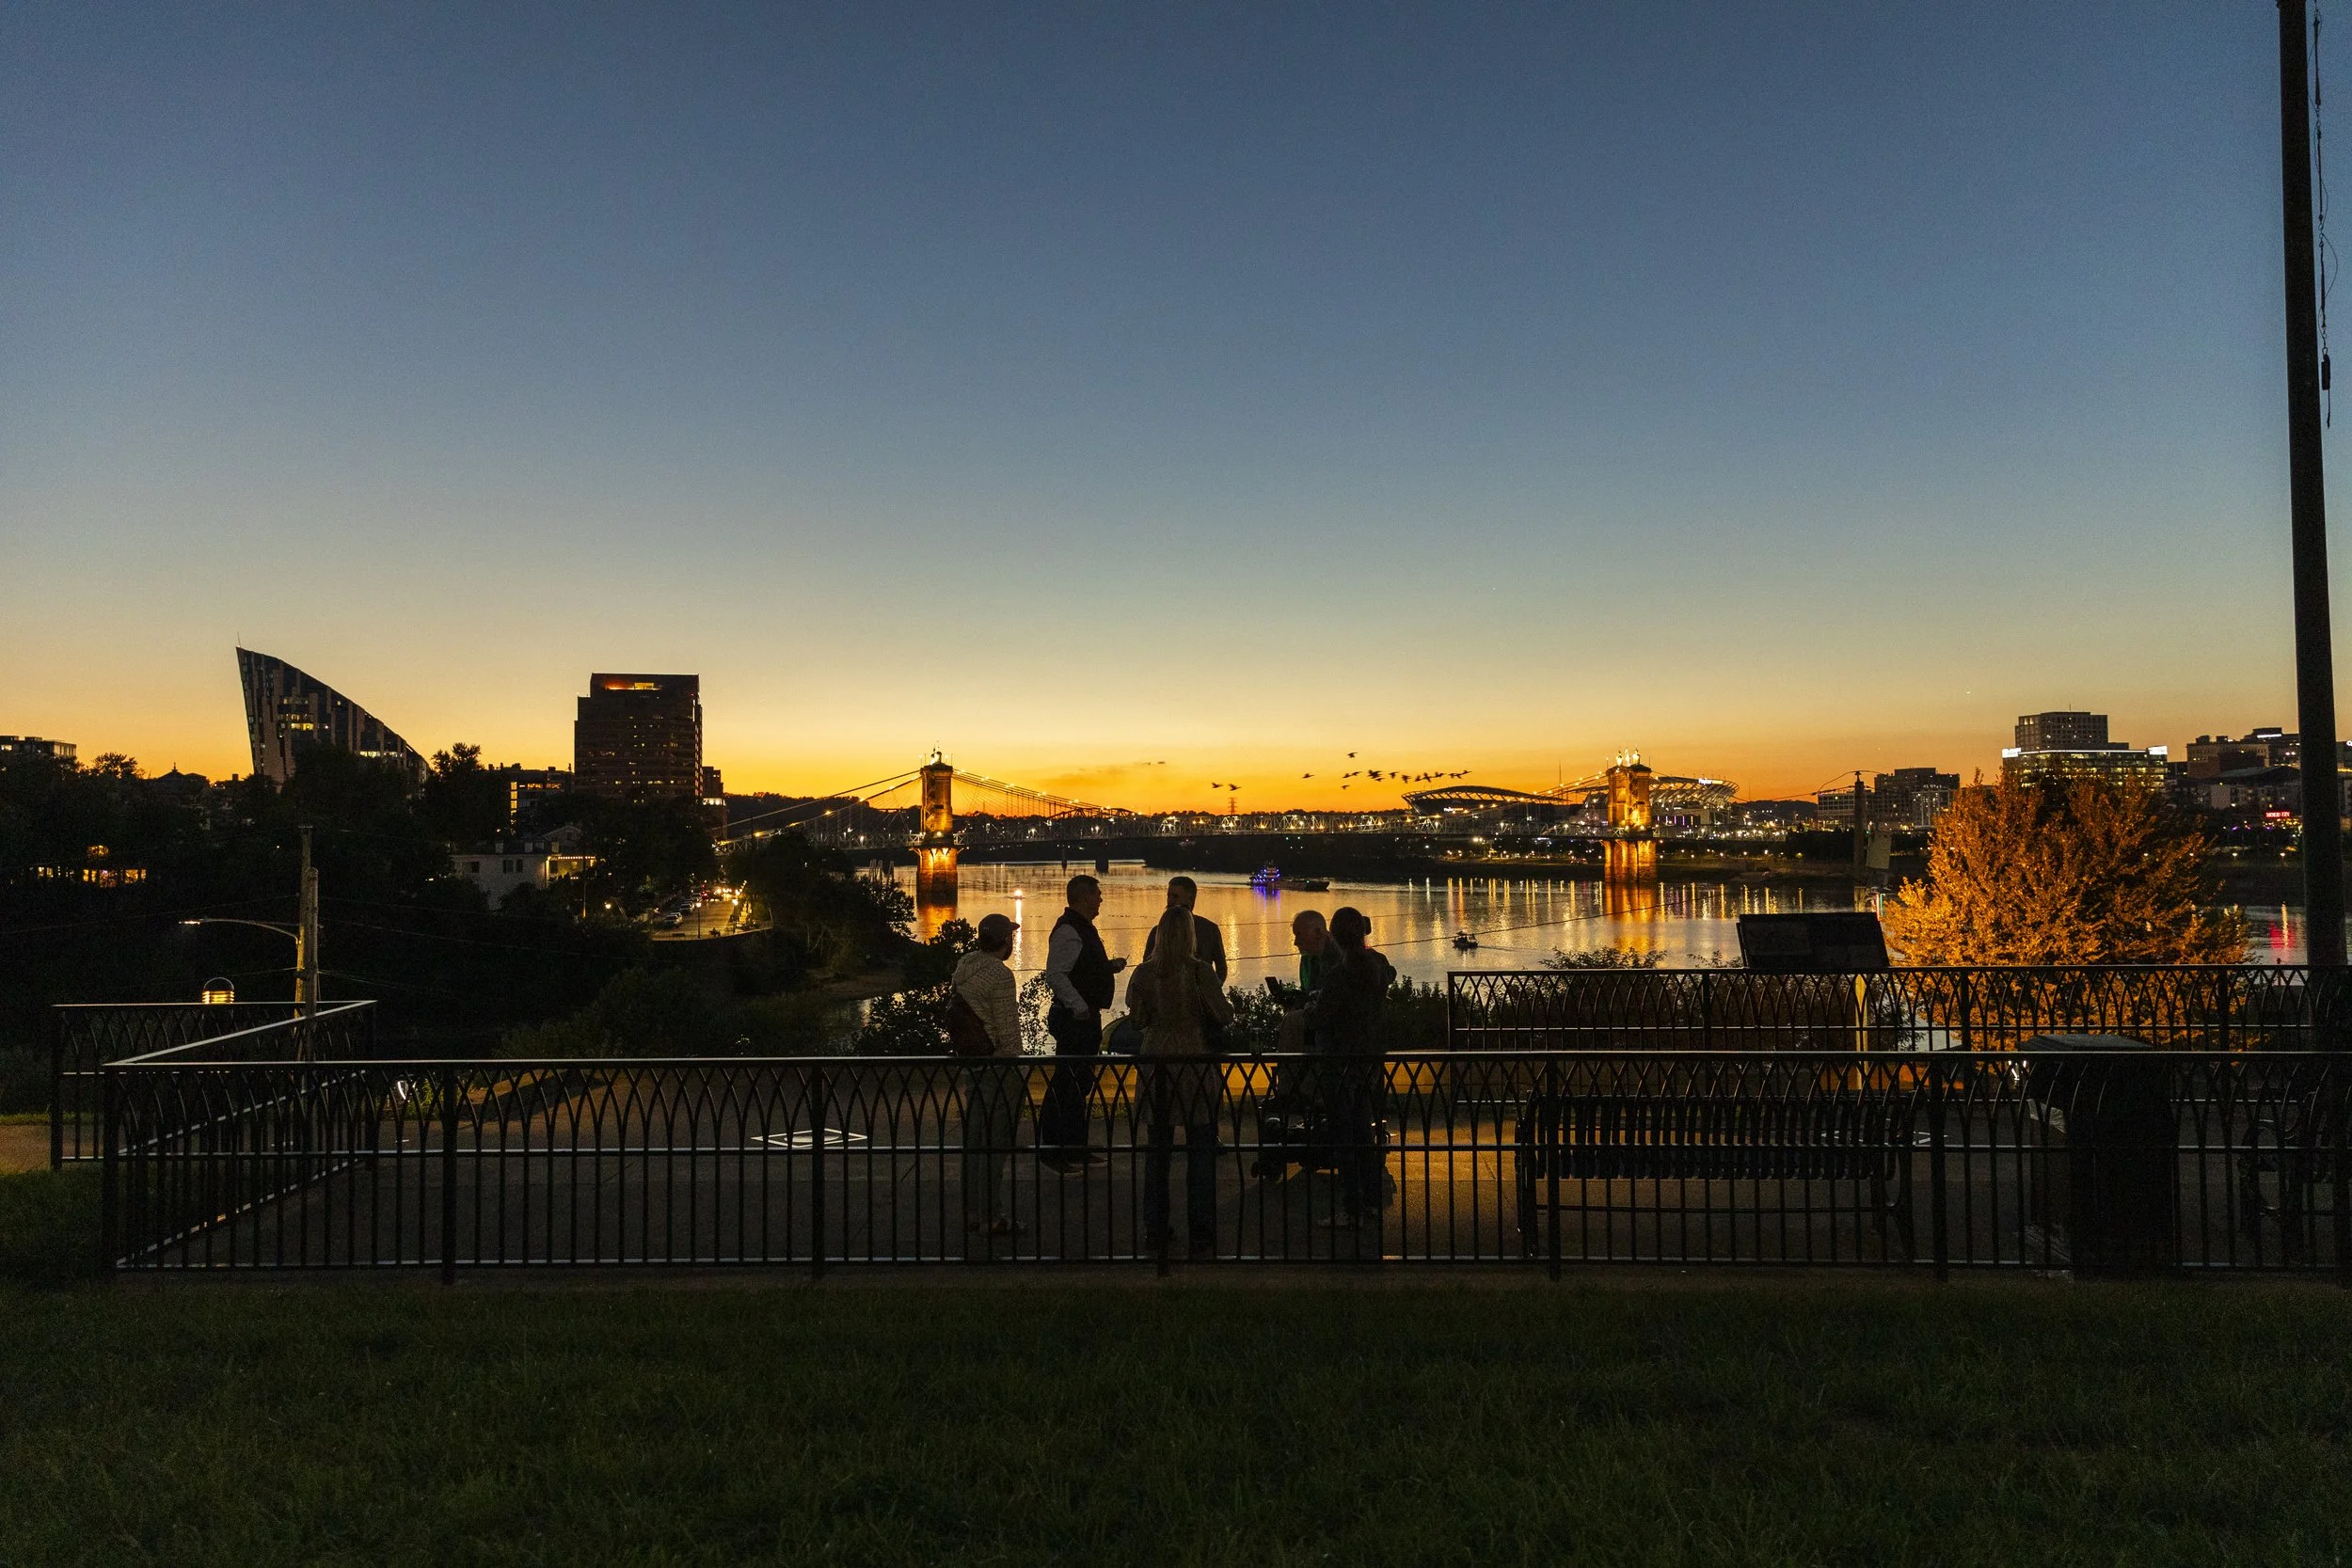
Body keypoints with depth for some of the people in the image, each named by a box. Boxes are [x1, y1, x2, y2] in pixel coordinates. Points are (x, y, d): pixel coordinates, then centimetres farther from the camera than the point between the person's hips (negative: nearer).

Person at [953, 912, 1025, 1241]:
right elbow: (1007, 1031, -18)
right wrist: (1016, 1070, -11)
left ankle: (972, 1213, 23)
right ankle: (992, 1217, 3)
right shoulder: (999, 974, -17)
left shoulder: (963, 967, 8)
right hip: (997, 1065, -8)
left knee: (973, 1137, 15)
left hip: (969, 1063, 8)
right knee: (997, 1141, -2)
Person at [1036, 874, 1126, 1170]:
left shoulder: (1084, 928, 16)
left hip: (1086, 1017, 11)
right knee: (1066, 1084, -7)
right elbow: (1055, 975, -26)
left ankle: (1075, 1148, 26)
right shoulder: (1068, 931, -18)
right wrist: (1079, 1006, -28)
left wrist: (1110, 966, 14)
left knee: (1081, 1084, 16)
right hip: (1074, 1020, -11)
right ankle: (1050, 1150, 0)